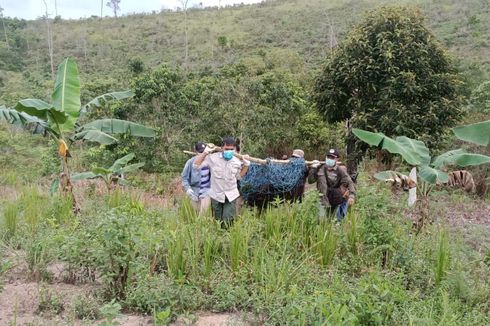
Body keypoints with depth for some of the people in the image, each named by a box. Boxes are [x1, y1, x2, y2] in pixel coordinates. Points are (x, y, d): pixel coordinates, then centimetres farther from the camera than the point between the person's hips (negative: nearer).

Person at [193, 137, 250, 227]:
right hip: (216, 195, -1)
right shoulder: (213, 158, -12)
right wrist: (205, 152, -14)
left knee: (228, 222, -8)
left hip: (231, 195, 1)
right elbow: (196, 165, -10)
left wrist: (246, 165, 4)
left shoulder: (236, 161, -2)